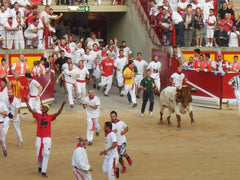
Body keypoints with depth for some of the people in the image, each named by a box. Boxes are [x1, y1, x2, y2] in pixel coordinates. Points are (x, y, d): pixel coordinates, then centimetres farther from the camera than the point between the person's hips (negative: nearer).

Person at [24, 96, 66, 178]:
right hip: (39, 138, 1)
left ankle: (43, 171, -7)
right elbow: (30, 109, -1)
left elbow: (58, 113, -8)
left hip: (47, 138, -1)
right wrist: (26, 101, -11)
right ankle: (40, 166, 35)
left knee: (46, 154, -8)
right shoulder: (38, 115, 5)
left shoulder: (50, 117, 3)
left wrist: (62, 105, -22)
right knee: (39, 154, 7)